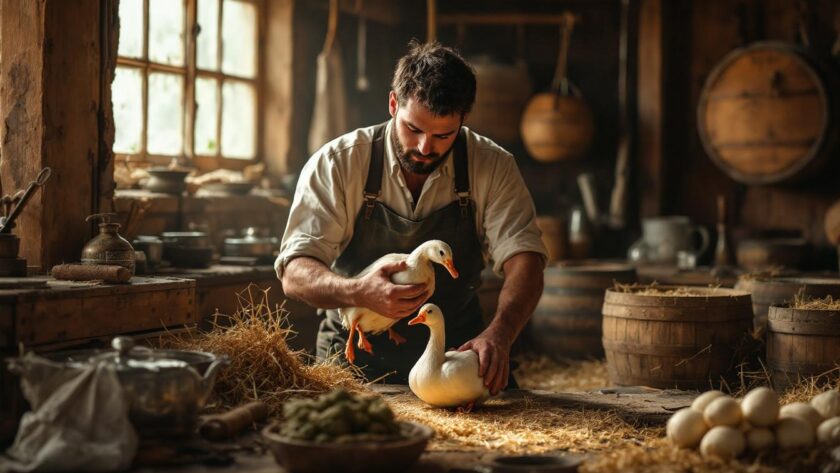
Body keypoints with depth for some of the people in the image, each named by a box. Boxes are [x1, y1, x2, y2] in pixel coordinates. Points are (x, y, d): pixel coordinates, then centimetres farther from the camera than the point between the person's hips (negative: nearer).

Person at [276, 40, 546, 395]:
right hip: (355, 363, -1)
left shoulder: (492, 166, -3)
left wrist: (499, 333, -32)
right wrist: (360, 293, -34)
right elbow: (295, 274, -12)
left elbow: (523, 259, -11)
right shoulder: (335, 164, -8)